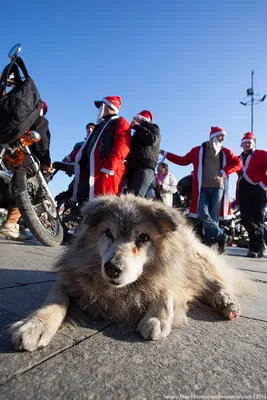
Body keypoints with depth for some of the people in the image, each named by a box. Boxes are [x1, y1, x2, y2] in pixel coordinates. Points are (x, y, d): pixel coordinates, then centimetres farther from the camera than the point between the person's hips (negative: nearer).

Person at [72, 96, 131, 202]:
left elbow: (122, 147, -14)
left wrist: (109, 167, -25)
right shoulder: (101, 125, 32)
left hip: (106, 172, -9)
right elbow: (88, 147, 32)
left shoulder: (120, 123, 4)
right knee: (84, 201, 7)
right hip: (90, 171, 10)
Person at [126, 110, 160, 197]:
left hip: (145, 166, -7)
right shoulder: (138, 132, 36)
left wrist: (136, 126, -1)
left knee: (136, 196, -27)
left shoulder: (152, 127, 14)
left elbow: (152, 139, -10)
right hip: (132, 167, 8)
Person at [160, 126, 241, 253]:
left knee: (213, 217, 0)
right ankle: (223, 237, 2)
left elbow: (237, 163, 13)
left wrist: (225, 171, -4)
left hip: (218, 187, 1)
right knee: (203, 215, -14)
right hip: (202, 188, -1)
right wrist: (165, 154, 14)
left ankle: (208, 244, 7)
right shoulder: (198, 150, 12)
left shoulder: (225, 151, 14)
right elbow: (183, 161, 16)